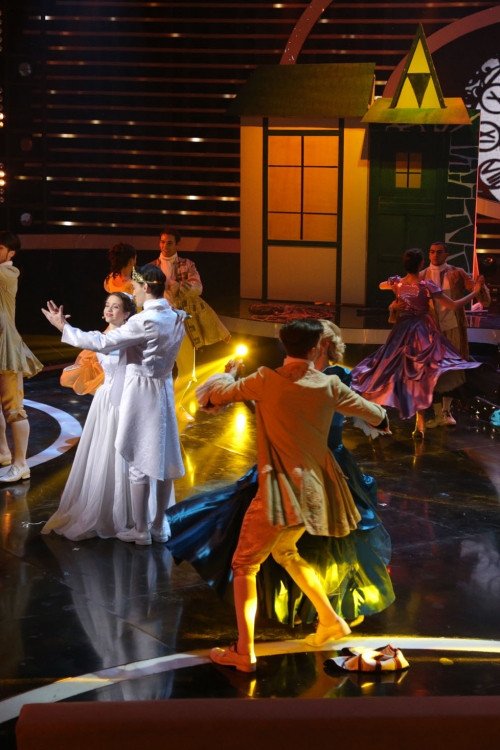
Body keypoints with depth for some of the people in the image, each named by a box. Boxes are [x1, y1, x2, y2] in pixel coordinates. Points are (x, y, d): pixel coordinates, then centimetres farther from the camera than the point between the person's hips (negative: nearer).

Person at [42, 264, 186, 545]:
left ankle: (141, 530, 7)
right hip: (164, 390, 8)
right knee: (162, 457, 11)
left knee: (139, 461, 0)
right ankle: (160, 525, 19)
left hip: (141, 393, -8)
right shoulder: (175, 318, 4)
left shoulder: (144, 321, -20)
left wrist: (63, 326, -12)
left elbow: (101, 343, -20)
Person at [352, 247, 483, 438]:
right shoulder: (426, 286, -17)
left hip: (402, 331, 4)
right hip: (423, 332, -4)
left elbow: (381, 285, 22)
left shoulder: (397, 283, -4)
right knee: (421, 375, -1)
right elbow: (454, 306, -15)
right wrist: (475, 292, -6)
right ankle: (420, 423, -5)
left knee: (390, 372, 15)